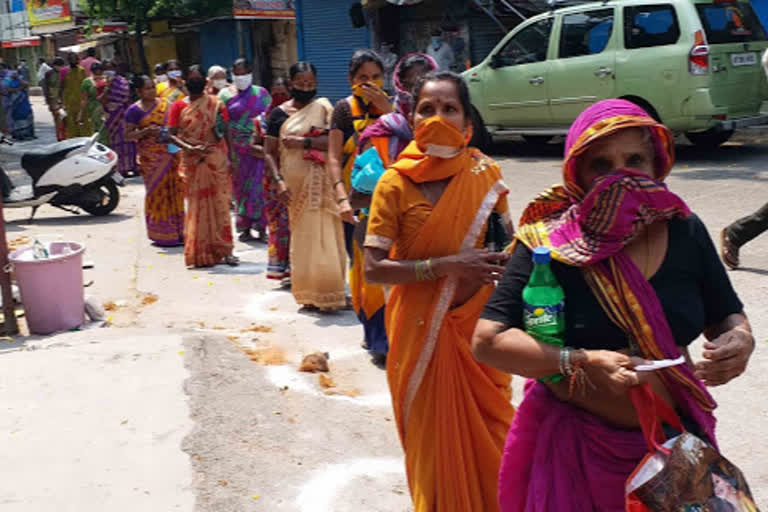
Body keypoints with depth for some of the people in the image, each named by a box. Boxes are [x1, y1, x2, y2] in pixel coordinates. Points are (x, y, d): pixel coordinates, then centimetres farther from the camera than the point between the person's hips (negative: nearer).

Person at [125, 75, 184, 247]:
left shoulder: (166, 104, 9)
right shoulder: (134, 110, -1)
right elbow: (128, 135, -2)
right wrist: (146, 131, -17)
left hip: (170, 153, 3)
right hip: (151, 156, -3)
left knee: (174, 190, 5)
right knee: (157, 192, -1)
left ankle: (177, 232, 16)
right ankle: (161, 234, 8)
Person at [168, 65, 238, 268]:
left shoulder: (216, 103, 4)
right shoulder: (179, 106, 4)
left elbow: (225, 133, 6)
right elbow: (172, 135, -3)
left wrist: (220, 128, -14)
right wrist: (189, 148, -17)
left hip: (216, 160, 0)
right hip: (193, 163, 0)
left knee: (220, 205, 1)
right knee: (197, 206, 4)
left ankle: (224, 250, 6)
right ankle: (200, 252, 12)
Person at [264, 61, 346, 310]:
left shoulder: (324, 108, 6)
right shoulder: (280, 113, 7)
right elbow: (269, 152, 5)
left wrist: (303, 142, -14)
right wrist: (278, 180, -9)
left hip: (322, 184, 0)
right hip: (295, 185, 0)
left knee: (325, 235, -4)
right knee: (304, 236, 1)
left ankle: (327, 293, 5)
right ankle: (311, 294, 10)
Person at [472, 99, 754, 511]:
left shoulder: (685, 232, -4)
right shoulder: (550, 243, -15)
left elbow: (727, 315, 9)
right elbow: (487, 341, -18)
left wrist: (739, 338, -14)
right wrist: (582, 363, -29)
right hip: (575, 445, -3)